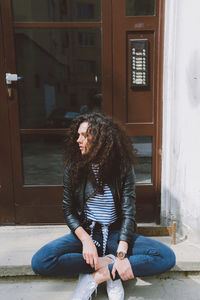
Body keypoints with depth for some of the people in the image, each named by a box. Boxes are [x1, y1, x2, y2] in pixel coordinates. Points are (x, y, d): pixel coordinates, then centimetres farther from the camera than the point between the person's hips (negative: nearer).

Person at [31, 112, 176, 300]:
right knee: (40, 262, -25)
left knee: (167, 257, -21)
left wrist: (122, 253, -22)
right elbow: (68, 210, -1)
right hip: (84, 232, 1)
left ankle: (99, 275, -17)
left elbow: (128, 212, -10)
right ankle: (106, 263, -14)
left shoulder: (123, 168, -8)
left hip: (115, 233, 0)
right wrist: (86, 240, -17)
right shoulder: (73, 168, -4)